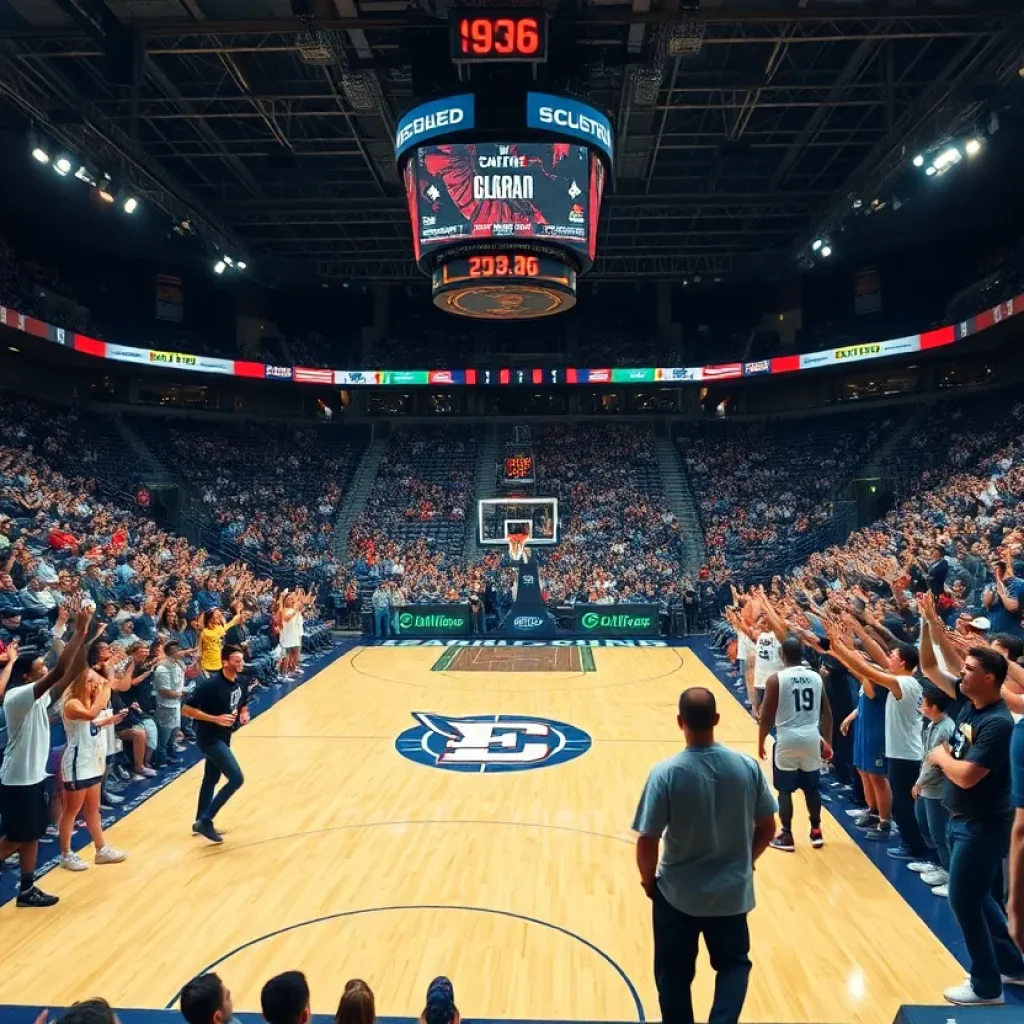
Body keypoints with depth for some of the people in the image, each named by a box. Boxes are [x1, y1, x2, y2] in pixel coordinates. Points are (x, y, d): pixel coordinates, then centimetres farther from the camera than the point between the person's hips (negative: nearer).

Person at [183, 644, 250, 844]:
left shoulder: (241, 682, -1)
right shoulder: (211, 685, -24)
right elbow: (186, 709, -21)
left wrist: (244, 714, -5)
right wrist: (216, 719, -28)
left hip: (223, 738, 8)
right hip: (209, 738, -8)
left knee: (211, 780, 20)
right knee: (236, 778, -13)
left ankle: (201, 822, 35)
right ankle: (205, 821, -1)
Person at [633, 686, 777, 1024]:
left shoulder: (665, 773, -22)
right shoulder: (747, 767, -12)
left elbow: (647, 842, -18)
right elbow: (767, 829, -1)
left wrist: (649, 880, 2)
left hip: (678, 894, -2)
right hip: (733, 891, 2)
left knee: (674, 974, 19)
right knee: (733, 962, 26)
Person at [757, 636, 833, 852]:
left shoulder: (775, 679, -11)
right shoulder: (816, 677, 3)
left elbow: (767, 716, -8)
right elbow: (827, 713, 9)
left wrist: (761, 743, 4)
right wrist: (827, 741, 19)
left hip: (787, 739, -4)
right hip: (812, 738, 4)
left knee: (785, 790, 7)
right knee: (812, 788, 19)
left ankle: (786, 836, 13)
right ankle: (816, 832, 28)